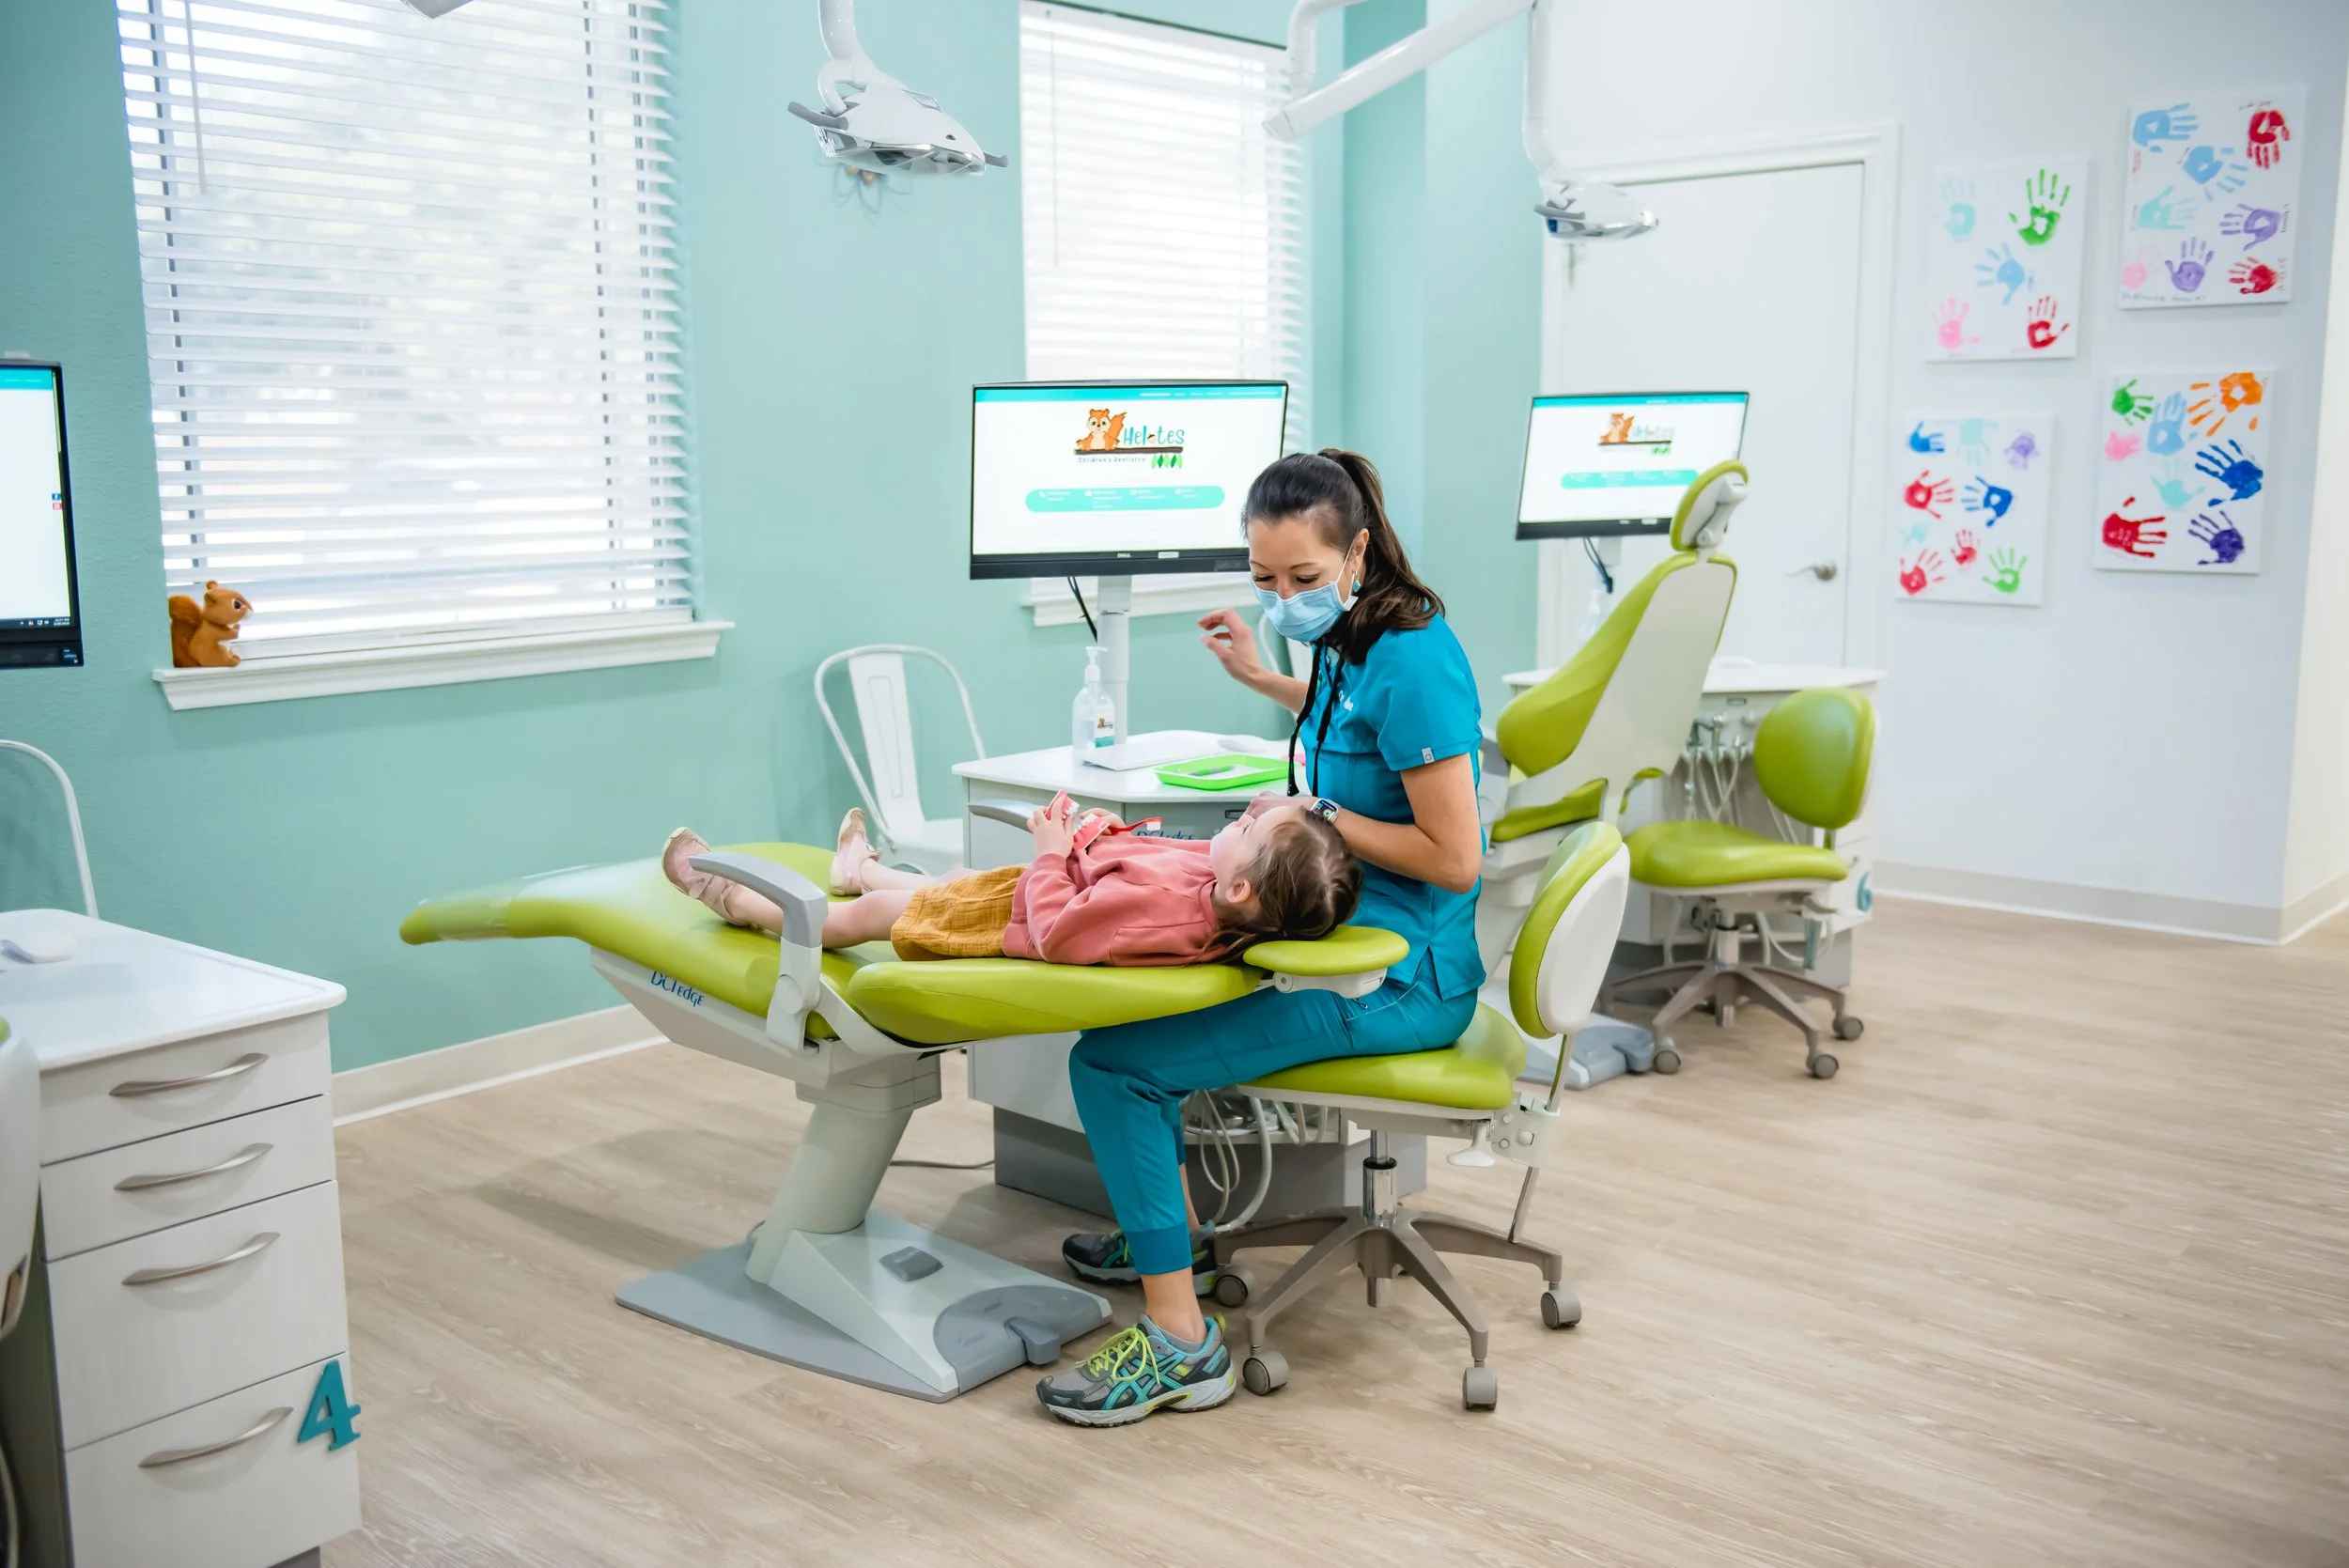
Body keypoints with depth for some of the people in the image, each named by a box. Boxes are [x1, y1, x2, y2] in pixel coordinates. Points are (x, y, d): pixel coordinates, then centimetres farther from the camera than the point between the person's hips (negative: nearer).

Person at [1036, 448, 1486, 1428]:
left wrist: (1319, 816, -16)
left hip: (1401, 979, -10)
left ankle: (1182, 1345, -7)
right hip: (1347, 940, 10)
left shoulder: (1411, 660, -22)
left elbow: (1454, 861, -23)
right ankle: (1174, 1229, 34)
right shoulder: (1348, 638, 6)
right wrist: (1260, 678, 30)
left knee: (1111, 1061, -14)